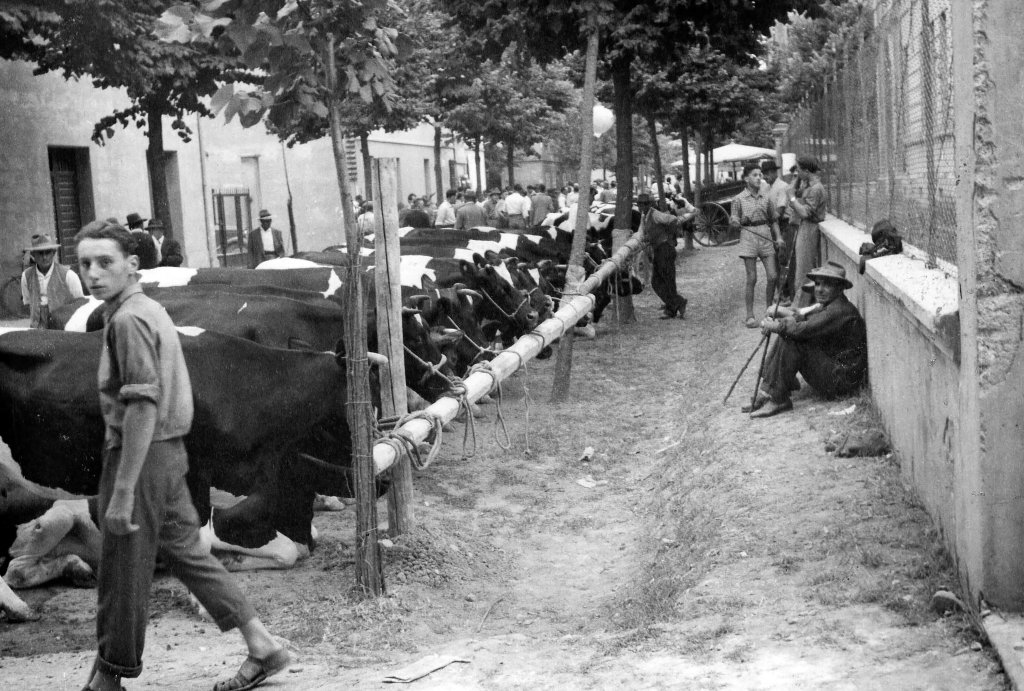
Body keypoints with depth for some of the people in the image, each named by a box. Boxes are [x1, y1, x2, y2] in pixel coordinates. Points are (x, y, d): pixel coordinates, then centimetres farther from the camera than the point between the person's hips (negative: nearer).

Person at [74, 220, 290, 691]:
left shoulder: (128, 320, -18)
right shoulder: (150, 310, 14)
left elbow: (143, 406, -24)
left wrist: (122, 491, -25)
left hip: (141, 456, -10)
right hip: (168, 453, 10)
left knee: (122, 572, 3)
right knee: (185, 552, 15)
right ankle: (261, 647, 17)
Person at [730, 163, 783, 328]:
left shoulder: (765, 197, 10)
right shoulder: (739, 199, 0)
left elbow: (774, 219, 17)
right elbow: (733, 221, 1)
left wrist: (778, 237, 5)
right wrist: (736, 222, -22)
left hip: (766, 237, 3)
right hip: (749, 236, -3)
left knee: (772, 276, -1)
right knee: (751, 279, -3)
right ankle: (750, 316, 5)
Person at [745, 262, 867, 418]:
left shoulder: (840, 310, -20)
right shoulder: (825, 306, 14)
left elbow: (804, 330, -28)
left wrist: (775, 326, -17)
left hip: (842, 380, -10)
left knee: (791, 341, -21)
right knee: (785, 335, 3)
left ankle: (777, 399, -18)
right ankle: (767, 392, -4)